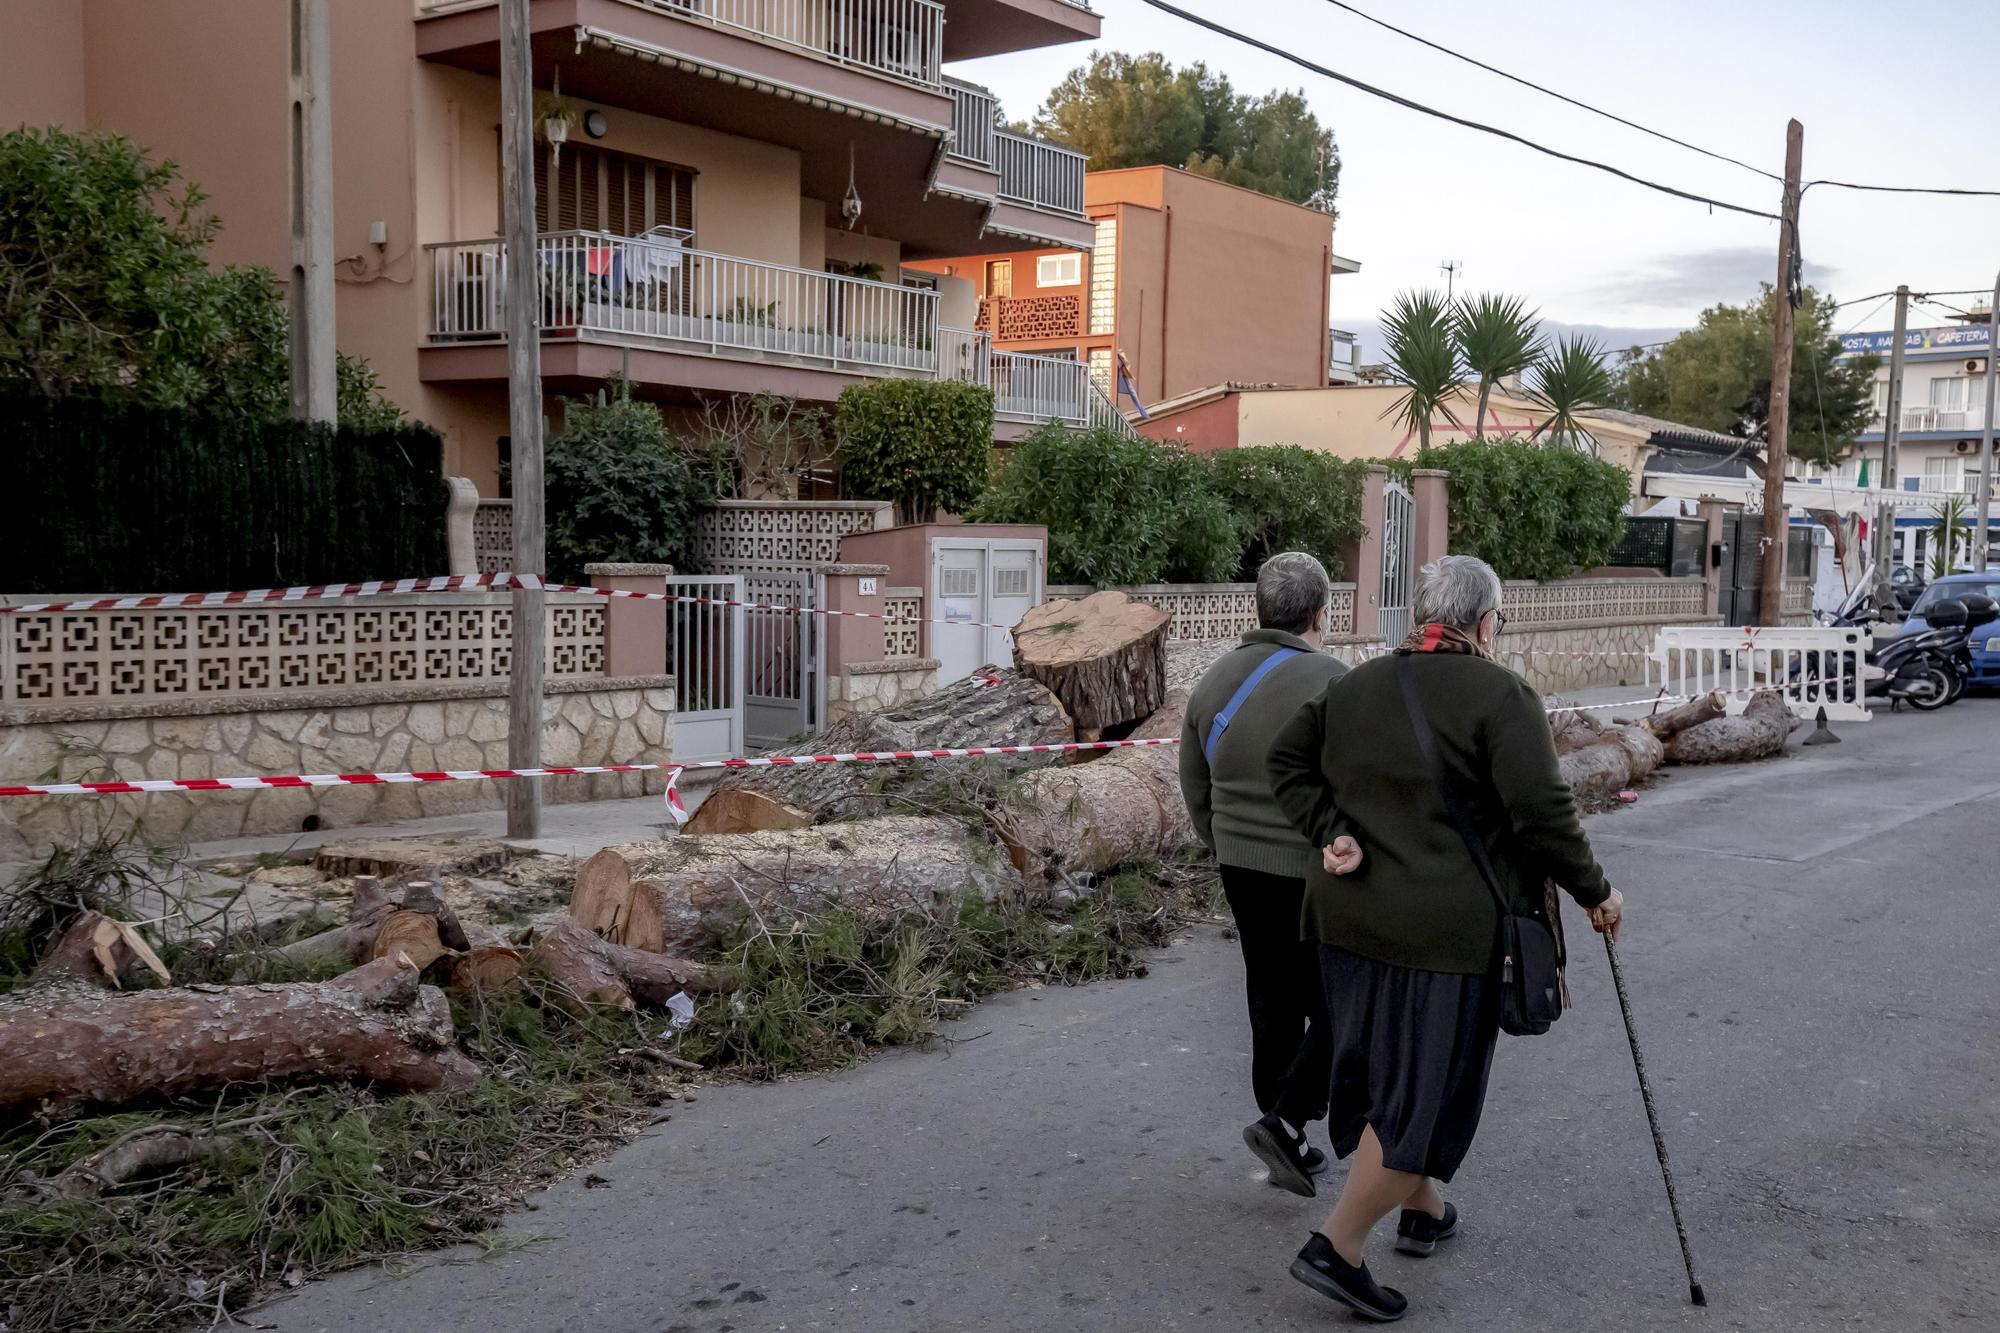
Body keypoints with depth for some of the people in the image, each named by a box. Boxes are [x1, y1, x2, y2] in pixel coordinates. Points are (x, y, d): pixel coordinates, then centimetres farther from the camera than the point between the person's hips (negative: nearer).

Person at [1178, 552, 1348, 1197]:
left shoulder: (1215, 680, 4)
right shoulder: (1329, 683, -18)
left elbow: (1196, 789, 12)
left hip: (1243, 871, 7)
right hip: (1319, 874, -7)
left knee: (1274, 1005, 15)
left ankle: (1289, 1144, 23)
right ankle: (1284, 1120, -3)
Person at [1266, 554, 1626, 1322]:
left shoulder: (1356, 685, 10)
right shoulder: (1500, 696, -10)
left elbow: (1287, 758, 10)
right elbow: (1543, 812, -14)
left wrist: (1328, 832, 3)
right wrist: (1593, 891, -2)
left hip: (1351, 919, 7)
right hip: (1446, 932, -7)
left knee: (1390, 1071, 21)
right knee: (1426, 1092, 2)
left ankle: (1422, 1212, 37)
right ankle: (1337, 1249, 1)